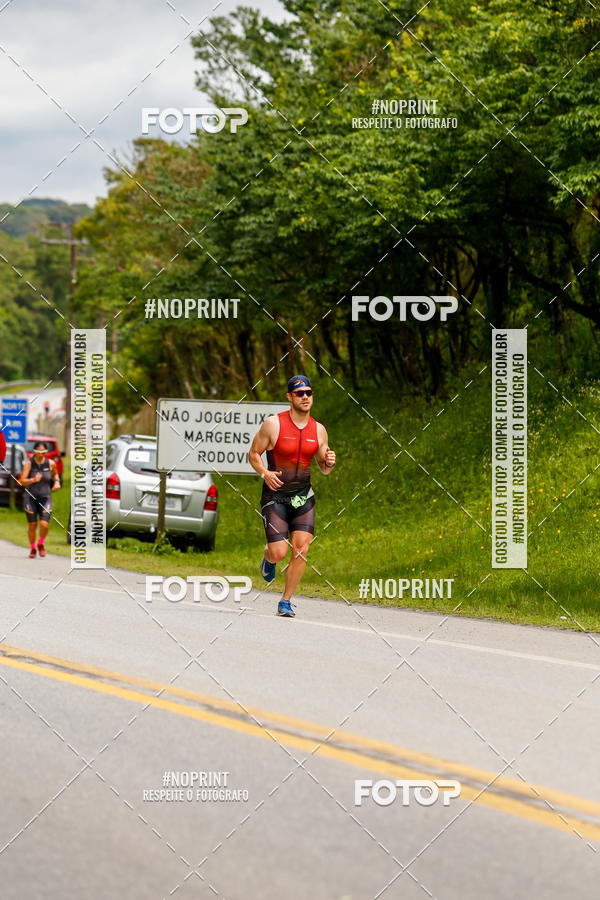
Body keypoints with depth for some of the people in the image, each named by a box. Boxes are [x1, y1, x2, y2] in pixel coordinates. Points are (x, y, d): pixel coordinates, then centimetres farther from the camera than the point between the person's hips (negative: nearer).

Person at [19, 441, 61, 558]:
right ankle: (32, 548, 25)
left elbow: (55, 473, 20)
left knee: (44, 525, -13)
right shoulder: (29, 463, -9)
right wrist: (33, 480, -32)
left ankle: (41, 544, 16)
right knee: (32, 525, 3)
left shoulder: (51, 463, -3)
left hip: (45, 498, 1)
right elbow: (22, 481, -14)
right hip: (30, 497, -1)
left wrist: (57, 482, 0)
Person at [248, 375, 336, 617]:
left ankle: (286, 602, 5)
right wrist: (265, 473, -18)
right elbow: (253, 454, 0)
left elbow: (323, 469, 13)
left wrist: (329, 463, -10)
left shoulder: (318, 430, 4)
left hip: (303, 497, 3)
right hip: (275, 497, -3)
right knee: (279, 552, -10)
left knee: (301, 550, -9)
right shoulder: (273, 424, -8)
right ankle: (268, 558, 30)